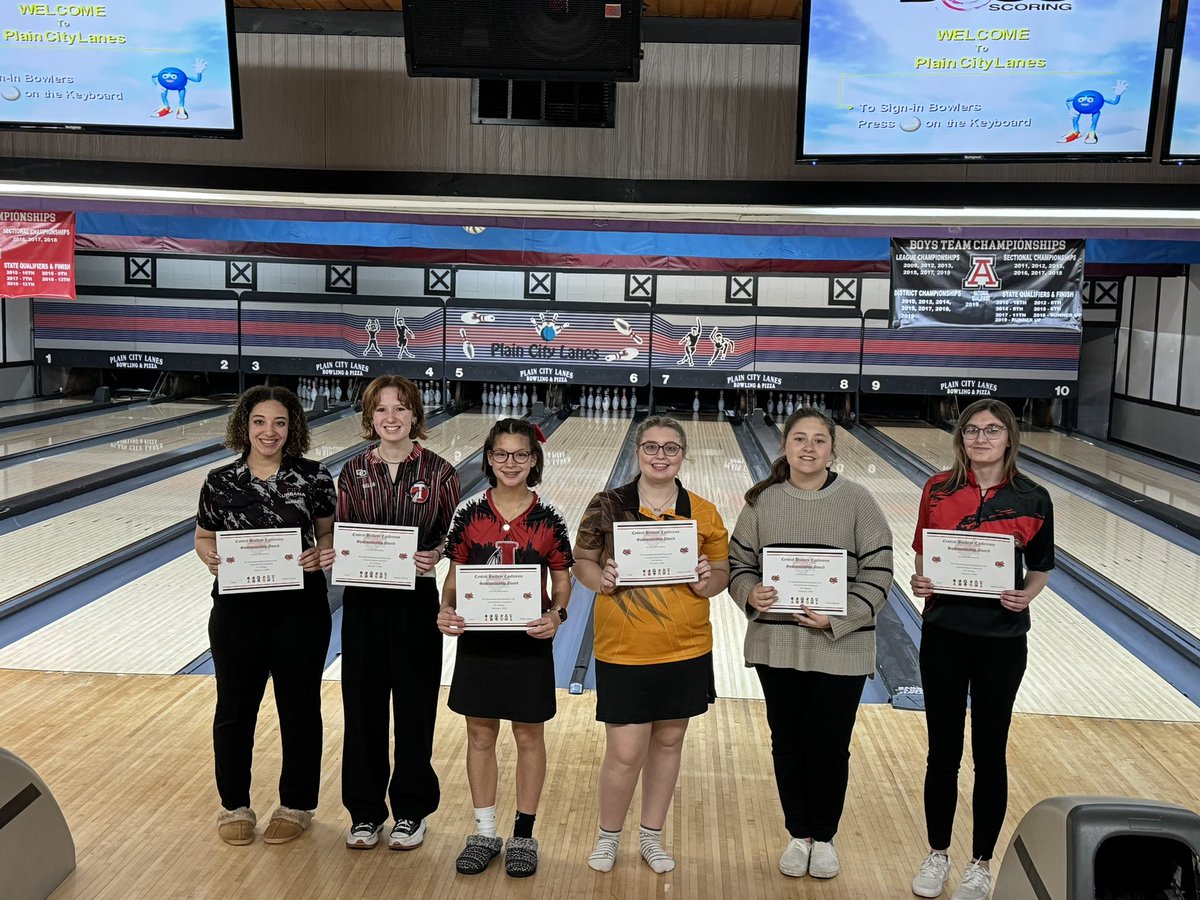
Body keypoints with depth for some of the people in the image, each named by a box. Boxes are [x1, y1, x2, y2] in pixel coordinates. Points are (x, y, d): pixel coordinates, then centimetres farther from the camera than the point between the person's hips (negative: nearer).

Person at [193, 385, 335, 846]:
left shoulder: (314, 478, -5)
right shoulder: (220, 482, -2)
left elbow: (331, 532, 5)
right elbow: (204, 537, 8)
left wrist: (320, 551, -15)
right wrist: (210, 557, -13)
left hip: (300, 609, -1)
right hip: (237, 609, 1)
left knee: (299, 708, 10)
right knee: (234, 709, 12)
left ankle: (297, 805, 28)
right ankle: (234, 806, 31)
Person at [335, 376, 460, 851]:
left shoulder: (438, 472, -4)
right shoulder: (353, 473, 2)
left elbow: (454, 536, 0)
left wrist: (435, 554, -20)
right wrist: (334, 554, -14)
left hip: (416, 602, -2)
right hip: (364, 601, 2)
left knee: (414, 706, 7)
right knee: (363, 705, 9)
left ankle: (411, 810, 25)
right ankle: (365, 811, 26)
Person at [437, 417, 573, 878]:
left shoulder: (548, 519, -5)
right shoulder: (469, 512, -3)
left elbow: (562, 581, 0)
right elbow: (455, 575, 2)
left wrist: (556, 614, -19)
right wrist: (447, 608, -16)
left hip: (529, 642, -1)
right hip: (477, 639, 1)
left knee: (529, 737, 11)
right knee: (480, 736, 12)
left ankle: (524, 835, 26)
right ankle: (484, 833, 28)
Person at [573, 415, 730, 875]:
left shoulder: (703, 513, 1)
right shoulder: (608, 506, -4)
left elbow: (722, 570, 7)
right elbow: (582, 561, 2)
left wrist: (708, 581, -14)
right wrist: (601, 578, -18)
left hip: (686, 650, 3)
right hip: (623, 652, -2)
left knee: (668, 741, 15)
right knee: (624, 753, 1)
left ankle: (651, 836, 35)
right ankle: (608, 835, 28)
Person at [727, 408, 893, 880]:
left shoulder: (857, 500, -7)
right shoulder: (762, 500, 0)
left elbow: (878, 573, -7)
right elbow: (738, 562, 6)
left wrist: (838, 618, -17)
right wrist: (751, 594, -15)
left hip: (841, 648, -2)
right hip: (776, 644, 2)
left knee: (829, 745, 8)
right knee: (787, 741, 13)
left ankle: (824, 836, 30)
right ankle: (798, 834, 33)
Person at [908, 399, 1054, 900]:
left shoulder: (1033, 500, -5)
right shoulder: (938, 489, -2)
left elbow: (1040, 569, 5)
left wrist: (1026, 595, -15)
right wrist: (919, 582, -14)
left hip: (1001, 640, -1)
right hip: (943, 634, 1)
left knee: (989, 754, 10)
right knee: (942, 751, 10)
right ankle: (938, 854, 30)